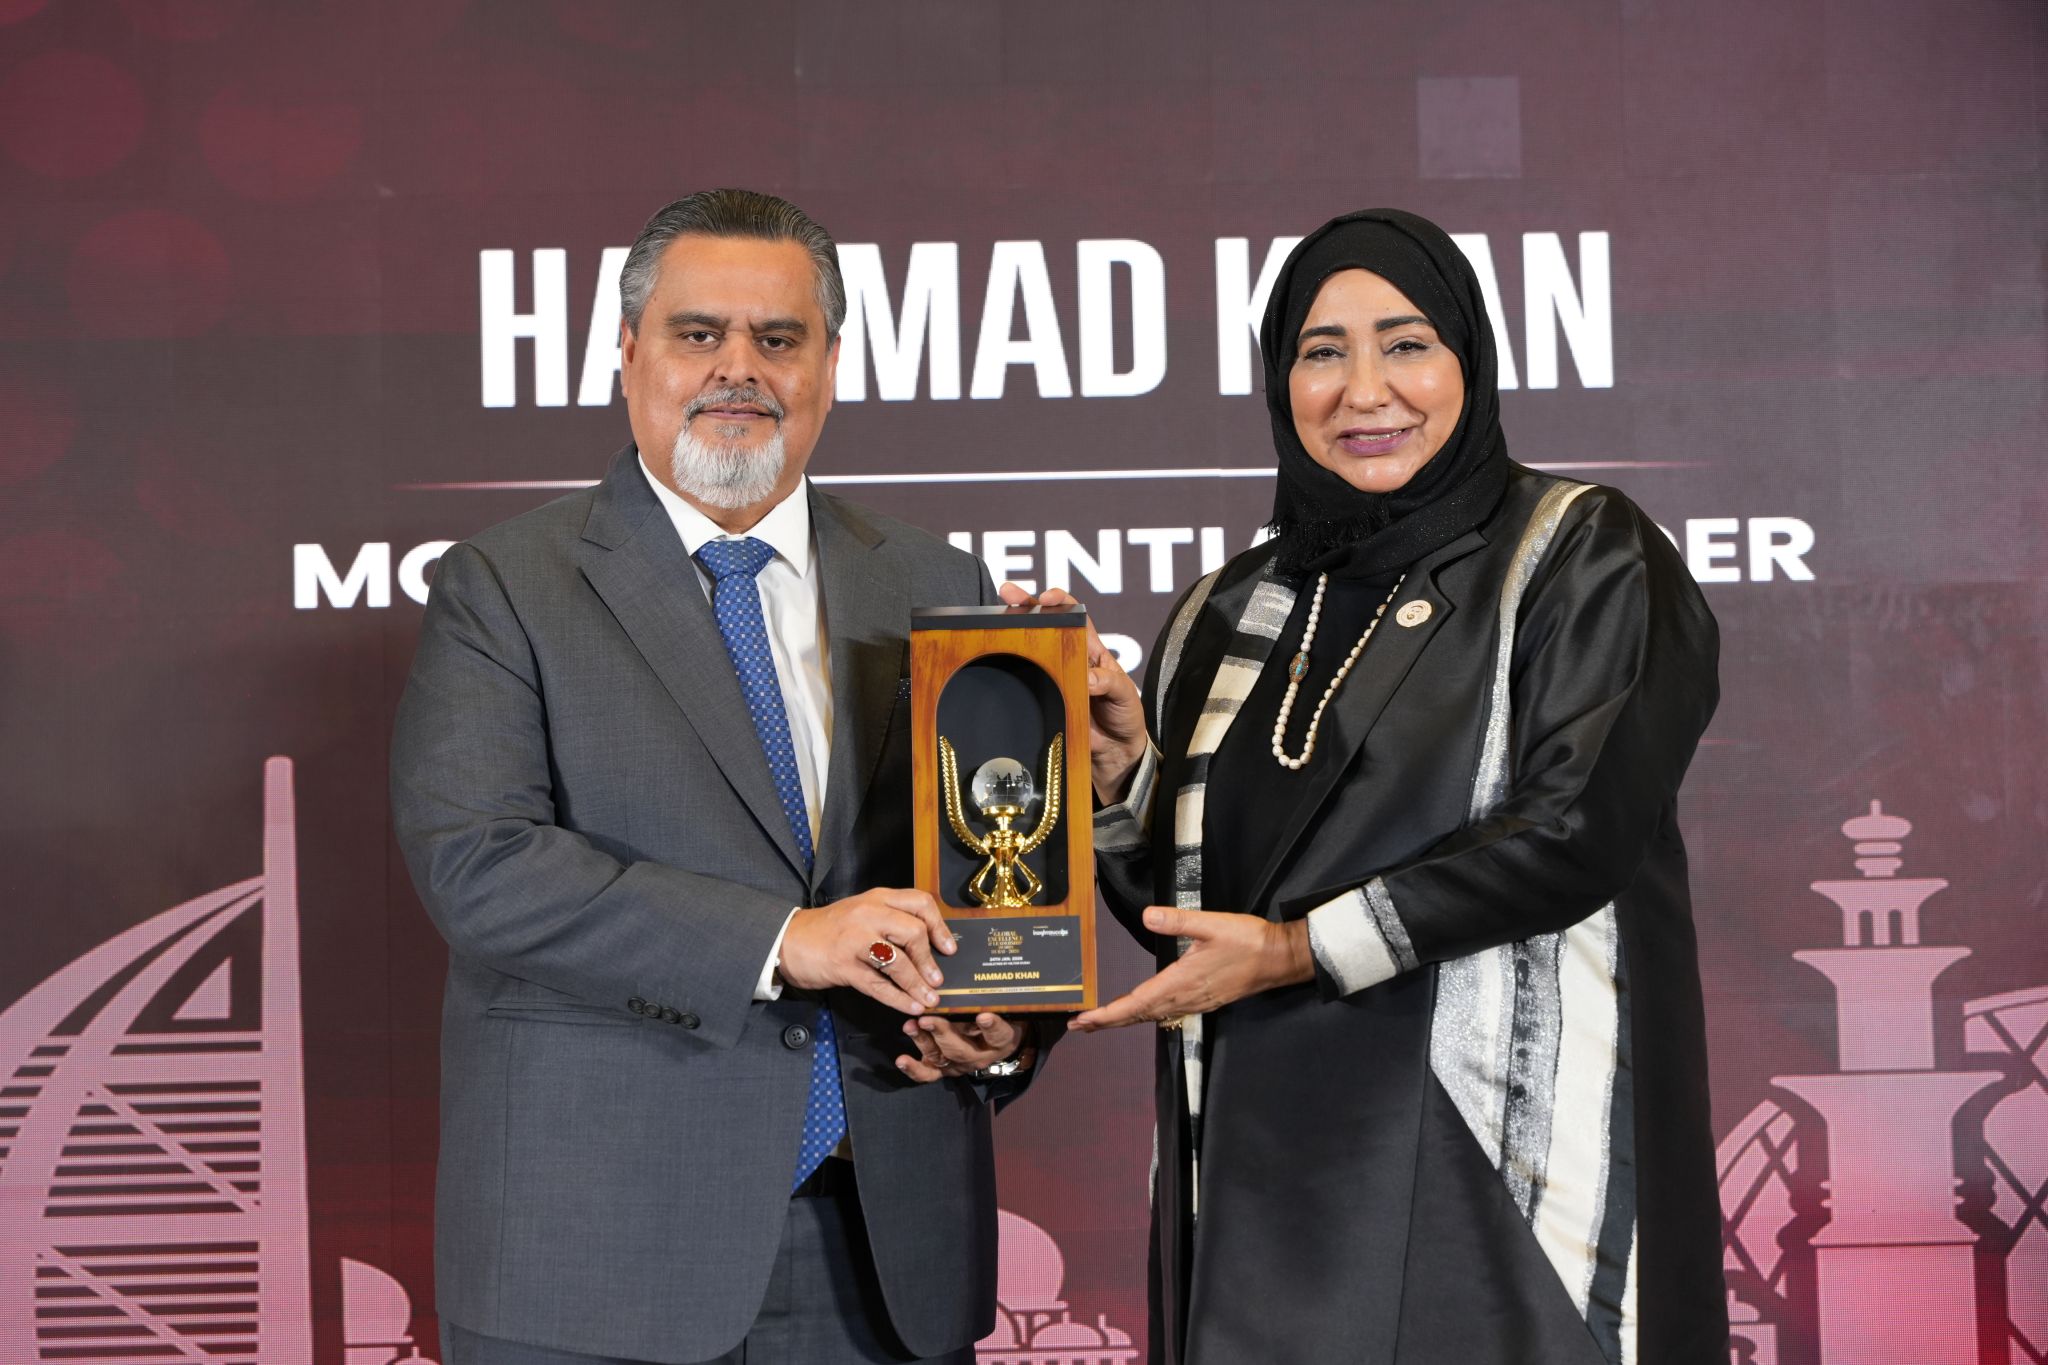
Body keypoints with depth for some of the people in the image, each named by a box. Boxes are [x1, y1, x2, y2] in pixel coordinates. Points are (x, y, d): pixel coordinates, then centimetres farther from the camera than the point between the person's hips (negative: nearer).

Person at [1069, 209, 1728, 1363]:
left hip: (1499, 1164, -4)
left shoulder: (1578, 553, 0)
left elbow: (1578, 827, -13)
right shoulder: (1228, 617, 13)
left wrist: (1301, 950, -13)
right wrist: (1122, 758, -3)